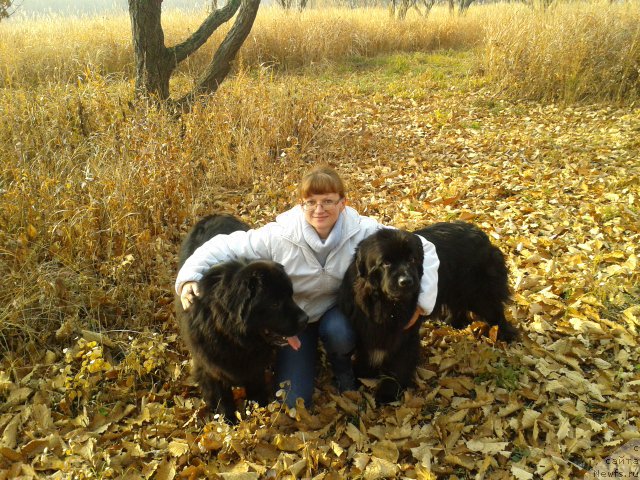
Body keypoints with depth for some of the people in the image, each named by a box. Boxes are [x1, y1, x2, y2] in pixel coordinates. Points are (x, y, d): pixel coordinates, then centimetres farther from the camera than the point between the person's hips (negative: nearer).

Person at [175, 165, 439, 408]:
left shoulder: (363, 231, -24)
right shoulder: (279, 235, -24)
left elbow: (422, 249, -20)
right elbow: (224, 247, -17)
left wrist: (420, 300, -28)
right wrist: (189, 277, -31)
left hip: (338, 311, 0)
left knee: (338, 332, -37)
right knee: (293, 402, -7)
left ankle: (342, 369, 1)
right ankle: (309, 353, 25)